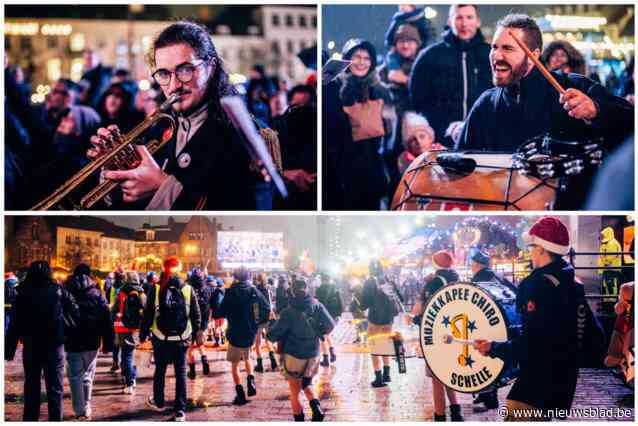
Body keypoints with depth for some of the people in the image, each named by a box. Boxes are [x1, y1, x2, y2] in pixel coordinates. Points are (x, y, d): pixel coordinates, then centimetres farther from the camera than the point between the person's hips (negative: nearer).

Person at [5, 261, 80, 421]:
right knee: (55, 387, 4)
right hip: (55, 344, -1)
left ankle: (30, 419, 15)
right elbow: (75, 314, -5)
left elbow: (15, 323, -1)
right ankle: (56, 419, 0)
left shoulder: (24, 293, -1)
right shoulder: (59, 291, -2)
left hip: (31, 345, 1)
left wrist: (9, 349, 2)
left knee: (31, 386, 13)